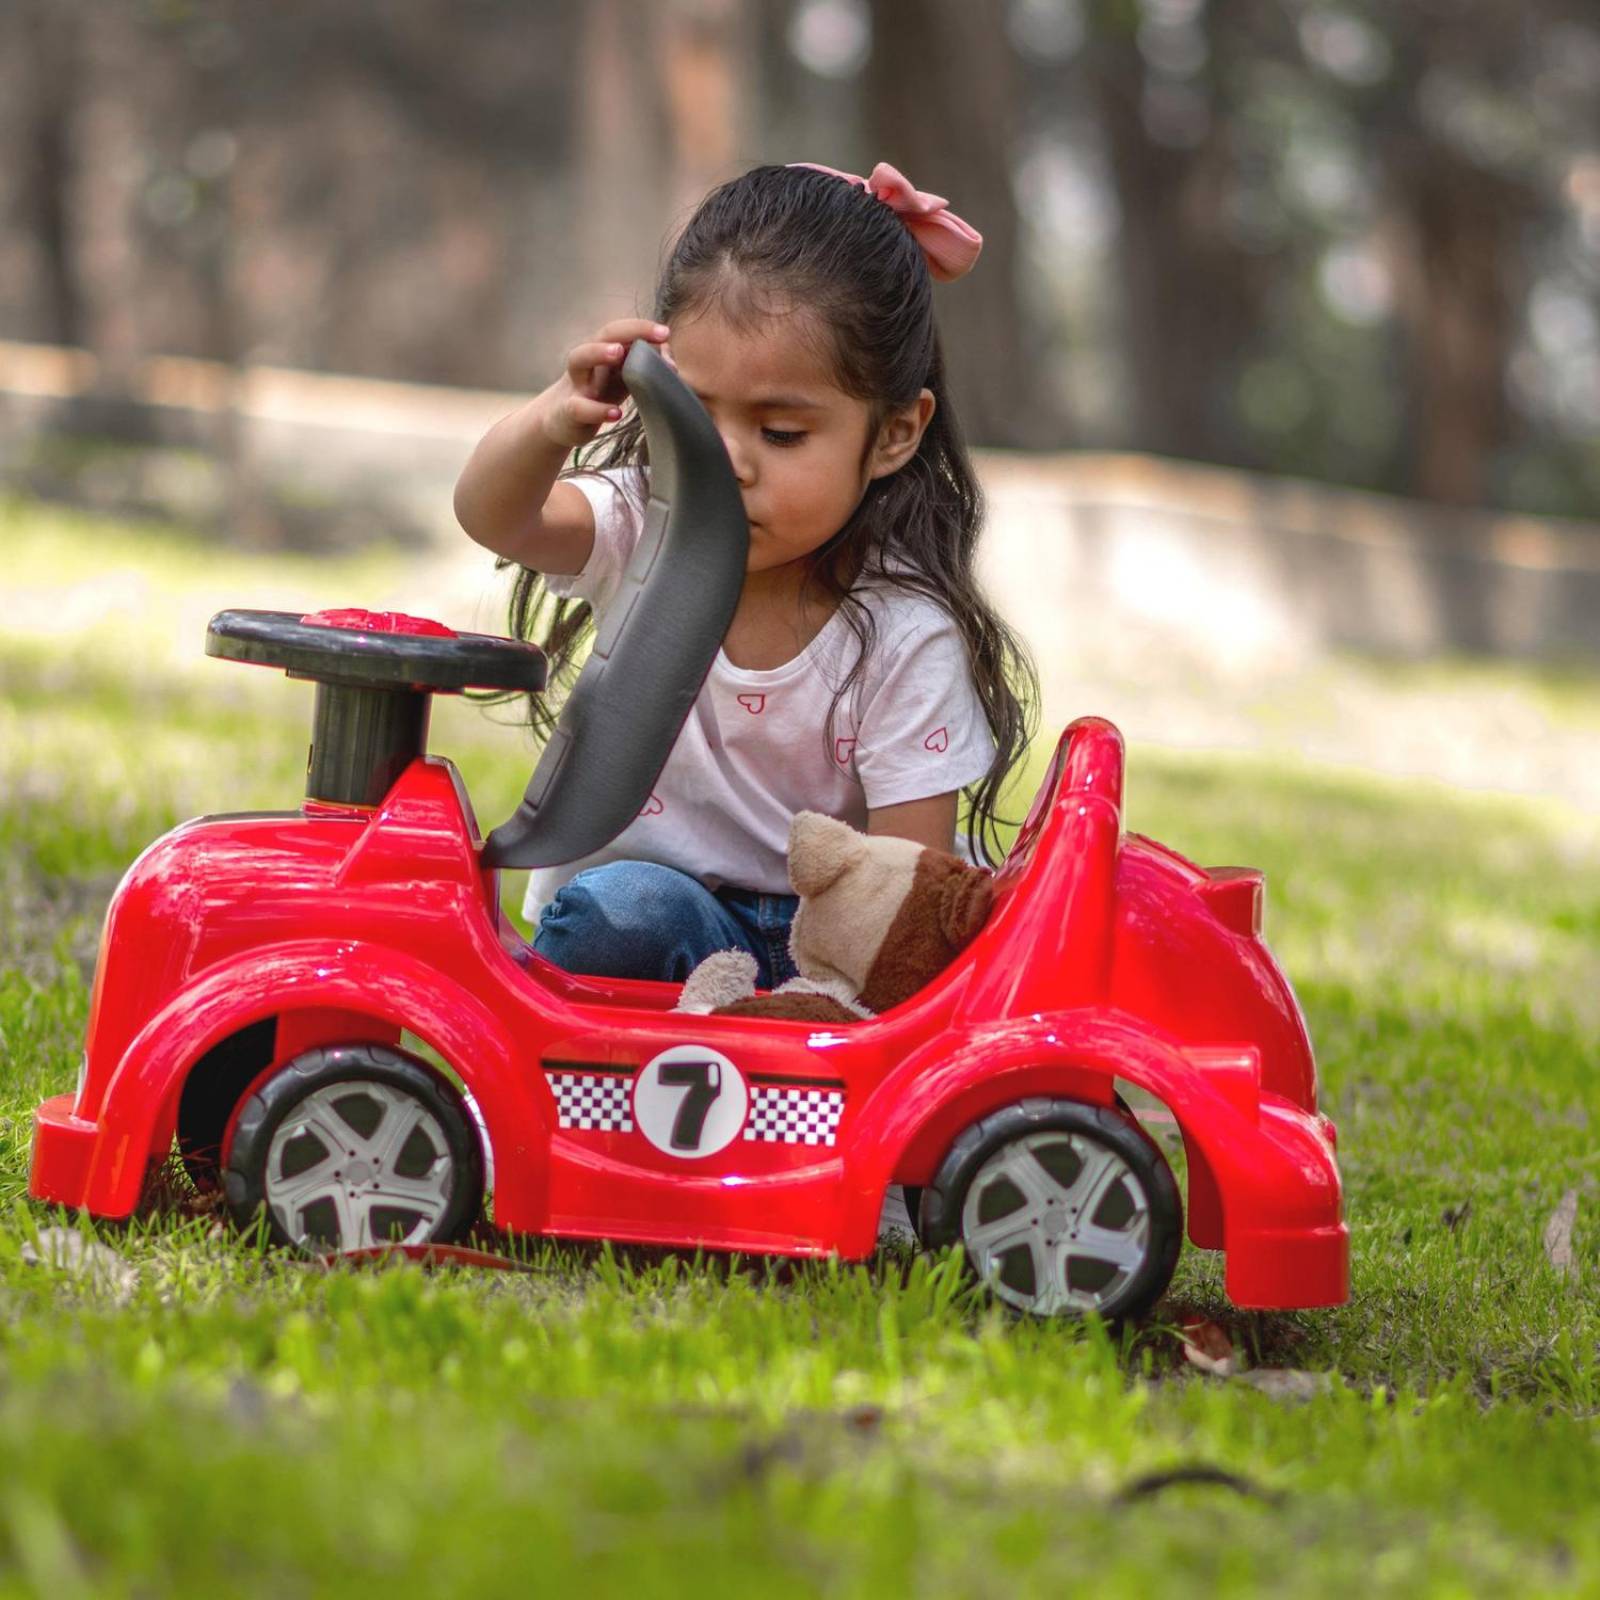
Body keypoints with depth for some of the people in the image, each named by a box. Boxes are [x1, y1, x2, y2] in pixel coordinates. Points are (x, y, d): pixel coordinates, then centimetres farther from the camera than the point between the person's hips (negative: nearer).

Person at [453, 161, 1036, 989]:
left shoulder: (905, 635, -14)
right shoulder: (645, 527, -8)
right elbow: (493, 515, -30)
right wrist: (553, 425, -53)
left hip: (809, 939, 0)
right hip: (628, 920, 0)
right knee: (622, 905, -32)